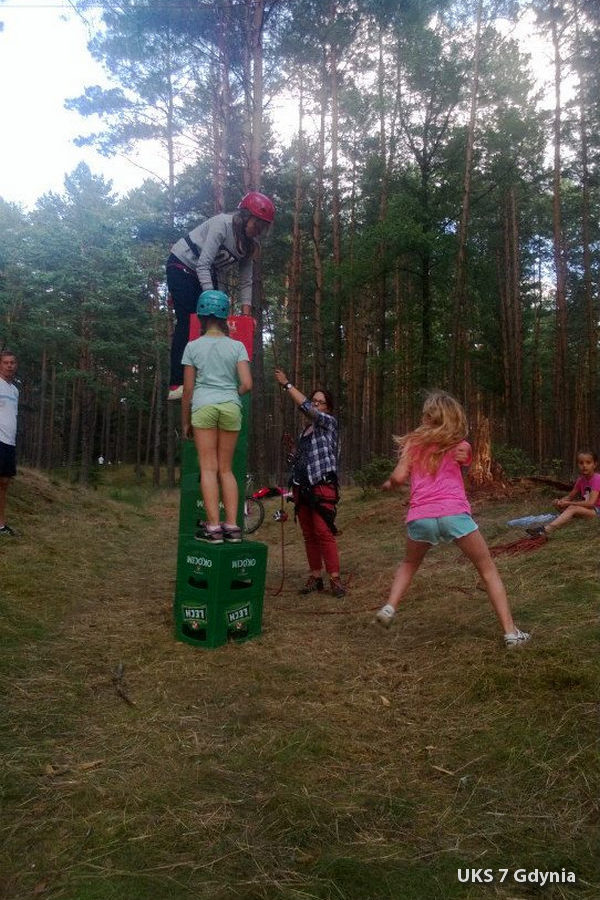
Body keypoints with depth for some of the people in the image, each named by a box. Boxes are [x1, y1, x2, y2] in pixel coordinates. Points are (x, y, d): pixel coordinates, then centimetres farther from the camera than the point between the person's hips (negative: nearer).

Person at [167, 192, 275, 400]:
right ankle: (177, 384, -17)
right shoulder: (222, 224, -25)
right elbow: (203, 264, -29)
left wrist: (246, 313, -11)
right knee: (187, 323, -15)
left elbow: (246, 280, -2)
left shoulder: (249, 243, -1)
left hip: (207, 274, 8)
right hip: (182, 266, -8)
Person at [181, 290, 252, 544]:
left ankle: (213, 527, -7)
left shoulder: (193, 346, 4)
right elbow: (247, 384, -3)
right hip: (231, 407, 2)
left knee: (208, 468, 0)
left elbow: (188, 389, 3)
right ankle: (232, 526, 4)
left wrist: (185, 421, 11)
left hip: (203, 406, -2)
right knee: (226, 469, 9)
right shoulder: (237, 346, 6)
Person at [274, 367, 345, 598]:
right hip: (301, 486, 7)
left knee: (324, 532, -13)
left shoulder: (330, 422, 2)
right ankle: (315, 577, 12)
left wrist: (287, 384, -11)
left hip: (322, 486, -7)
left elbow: (306, 408, -12)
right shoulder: (305, 431, 19)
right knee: (308, 534, 6)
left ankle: (335, 578, -9)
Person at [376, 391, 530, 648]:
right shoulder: (460, 445, 15)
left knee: (409, 564, 30)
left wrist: (389, 483, 24)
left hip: (419, 517, 1)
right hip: (454, 514, -1)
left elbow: (399, 477, 4)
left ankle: (389, 607, 13)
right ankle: (510, 631, 8)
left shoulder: (413, 442, 13)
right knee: (488, 570, 14)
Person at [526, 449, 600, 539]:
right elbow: (570, 496, 11)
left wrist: (568, 503, -23)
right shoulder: (581, 480, 8)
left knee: (573, 508, -34)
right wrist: (560, 501, -12)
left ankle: (546, 530, -50)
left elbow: (591, 503, -27)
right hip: (585, 509, 9)